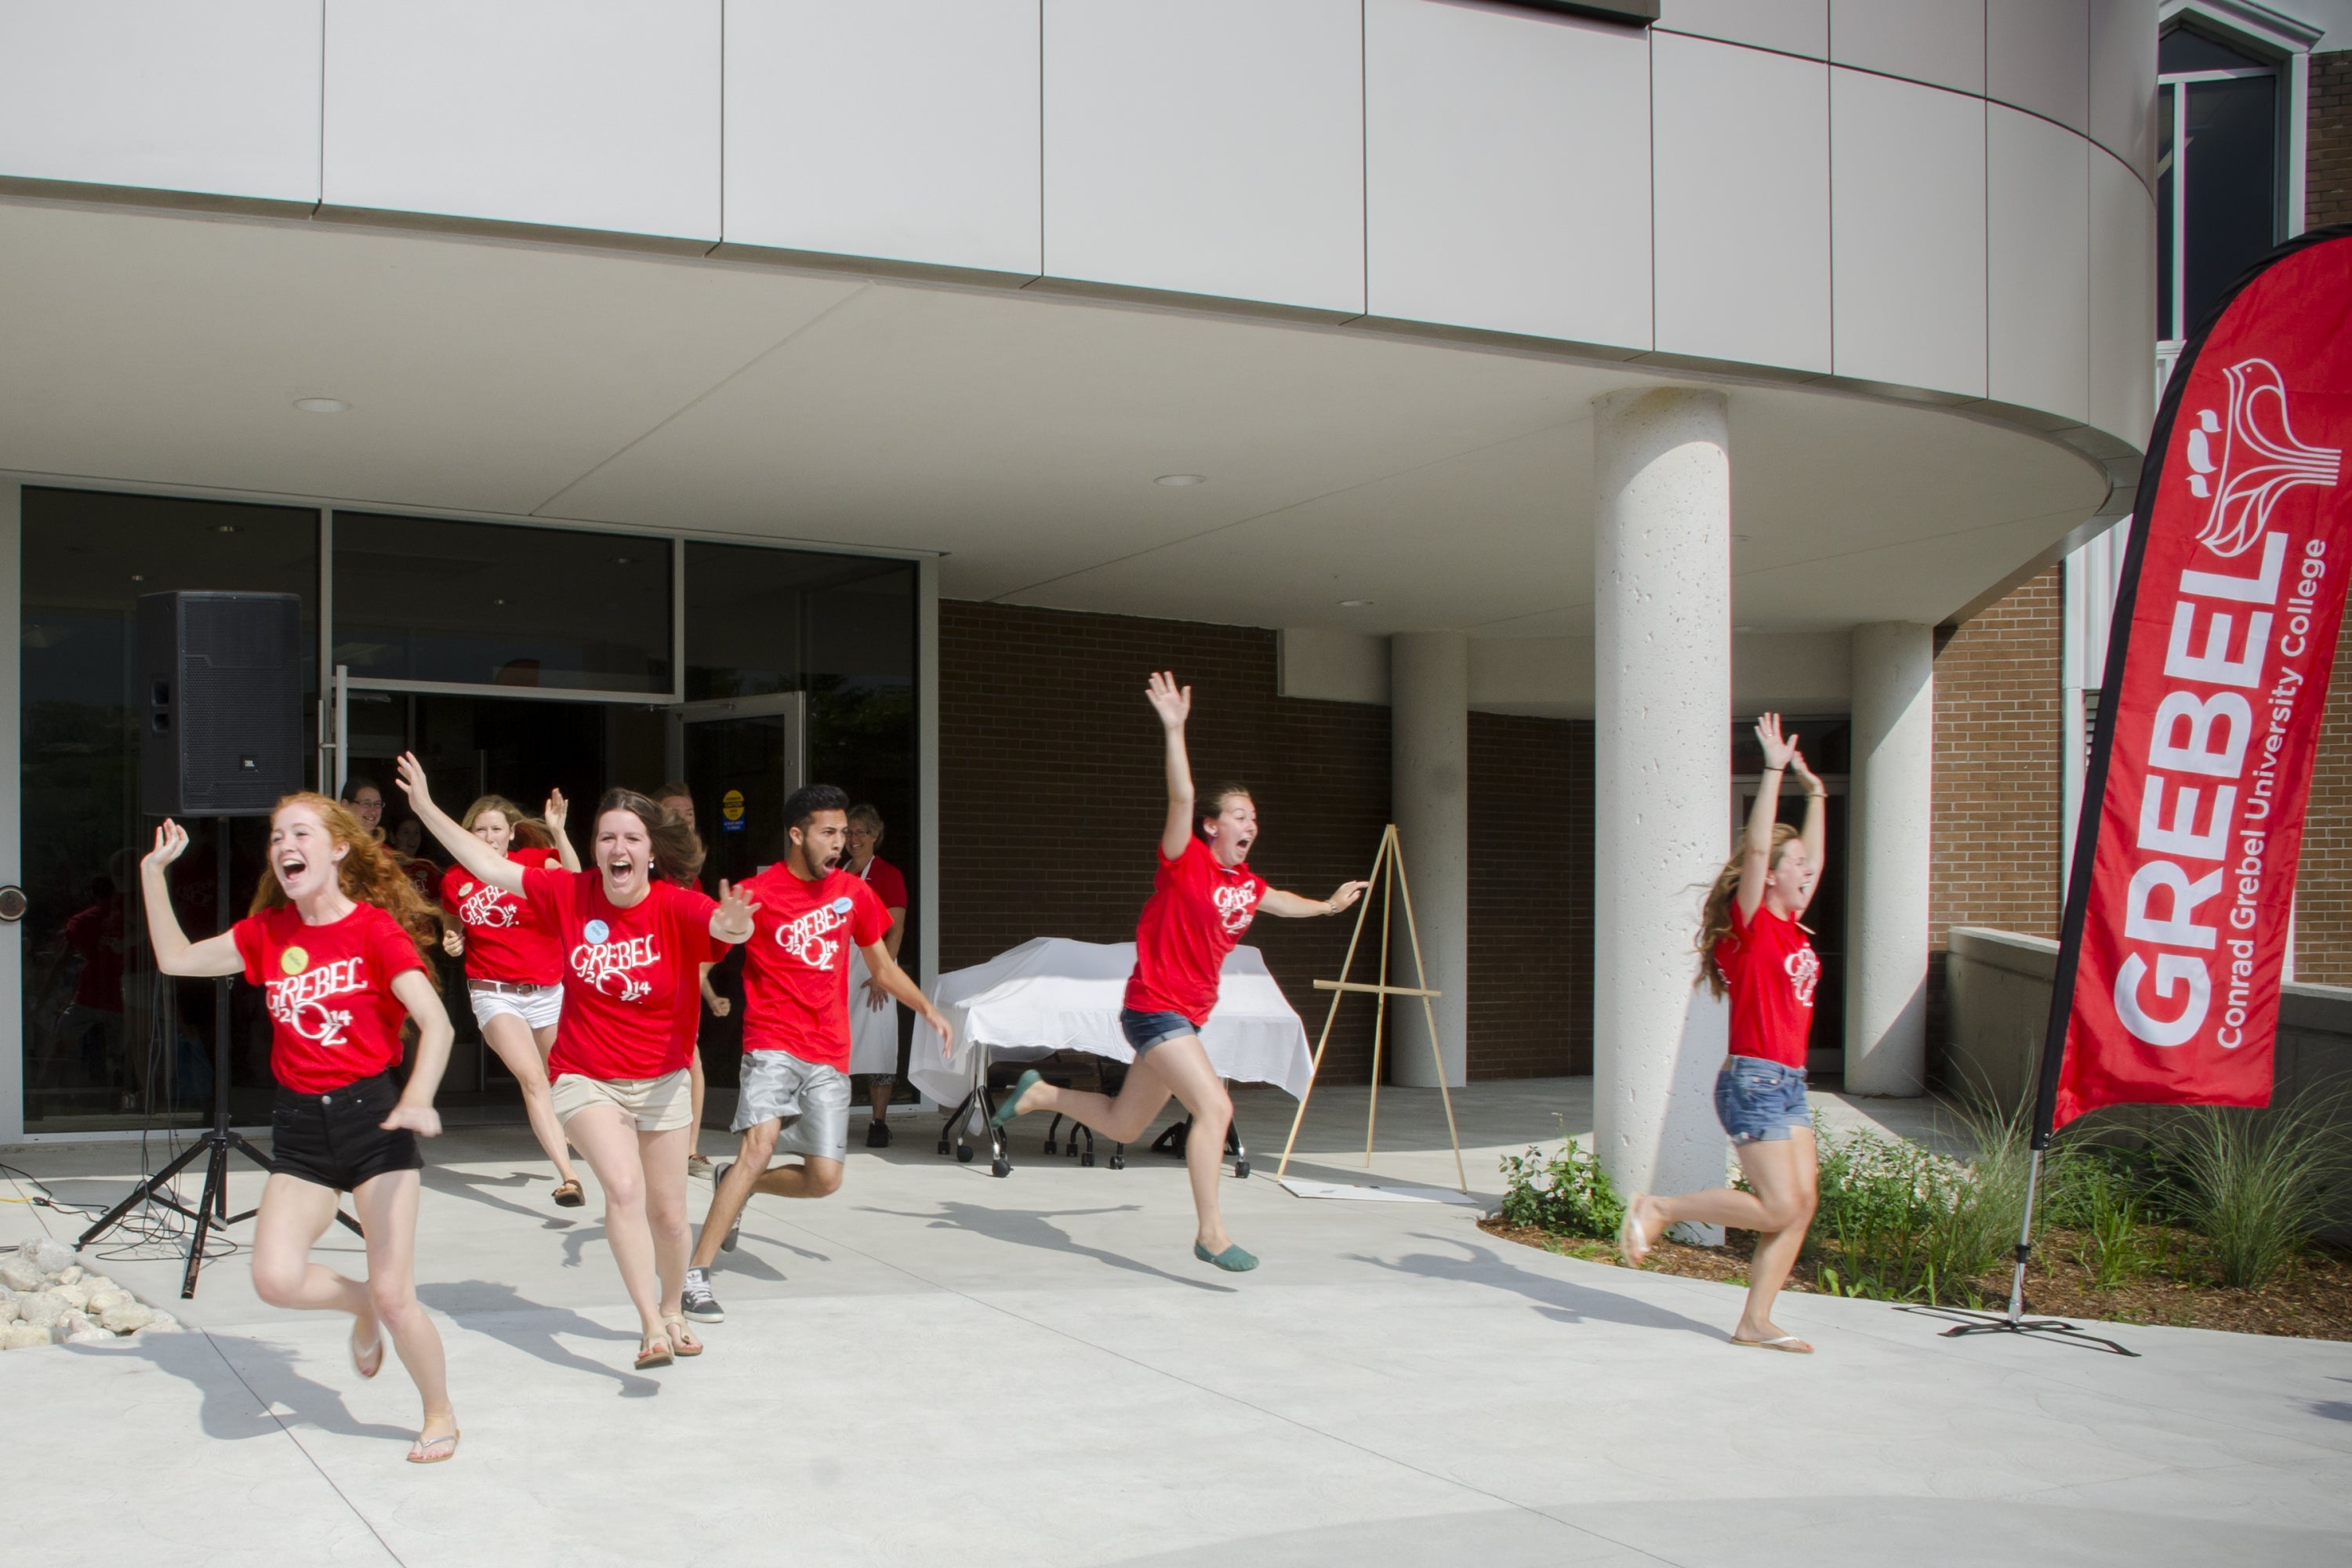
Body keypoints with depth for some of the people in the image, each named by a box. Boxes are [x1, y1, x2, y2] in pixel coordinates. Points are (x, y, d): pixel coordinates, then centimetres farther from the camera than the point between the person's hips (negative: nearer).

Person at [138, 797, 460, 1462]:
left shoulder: (376, 927, -9)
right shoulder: (268, 932, 9)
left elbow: (435, 1022, -20)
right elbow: (176, 959, 15)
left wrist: (417, 1097, -36)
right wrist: (153, 873, 9)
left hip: (371, 1111, -4)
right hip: (300, 1124, 5)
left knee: (394, 1295, -5)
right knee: (275, 1278, -14)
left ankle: (440, 1414, 19)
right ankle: (359, 1305, 19)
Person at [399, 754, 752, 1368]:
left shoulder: (677, 907, -18)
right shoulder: (571, 894, -9)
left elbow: (728, 927, -38)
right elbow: (491, 867, -6)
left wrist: (734, 924, -62)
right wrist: (426, 809, -9)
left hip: (660, 1081, 0)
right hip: (585, 1079, 0)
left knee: (669, 1215, 10)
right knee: (624, 1186, -23)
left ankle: (671, 1312, 37)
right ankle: (650, 1325, -17)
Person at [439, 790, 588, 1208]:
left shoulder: (533, 860, -5)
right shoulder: (455, 880, 0)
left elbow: (573, 876, -25)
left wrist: (557, 831, -37)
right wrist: (452, 943, -4)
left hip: (548, 991, 1)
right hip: (494, 994, -1)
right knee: (532, 1078, -20)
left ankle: (561, 1138, 50)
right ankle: (568, 1175, -26)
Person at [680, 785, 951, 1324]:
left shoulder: (854, 892, 9)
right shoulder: (757, 894, -6)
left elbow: (883, 967, 20)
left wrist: (929, 1011, 12)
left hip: (829, 1056, 5)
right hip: (772, 1042, -5)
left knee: (825, 1178, -1)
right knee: (760, 1145, -25)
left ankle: (734, 1183, 28)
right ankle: (696, 1275, -18)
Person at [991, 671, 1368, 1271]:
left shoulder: (1246, 883, 10)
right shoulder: (1186, 861, -11)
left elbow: (1279, 901, 33)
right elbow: (1181, 799, -27)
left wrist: (1328, 905, 47)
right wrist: (1175, 731, -36)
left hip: (1186, 1017, 8)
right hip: (1155, 1008, -8)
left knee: (1122, 1126, 16)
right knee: (1215, 1107, -19)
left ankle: (1038, 1094, 35)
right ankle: (1211, 1233, -14)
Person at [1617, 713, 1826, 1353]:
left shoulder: (1790, 928, 12)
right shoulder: (1750, 923, -9)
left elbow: (1811, 857, 26)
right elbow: (1757, 847, -19)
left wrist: (1814, 794, 27)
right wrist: (1774, 771, -20)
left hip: (1789, 1083, 9)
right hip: (1754, 1081, -9)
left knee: (1802, 1203, 3)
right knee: (1777, 1207, -11)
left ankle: (1755, 1321, 9)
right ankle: (1658, 1209, 3)